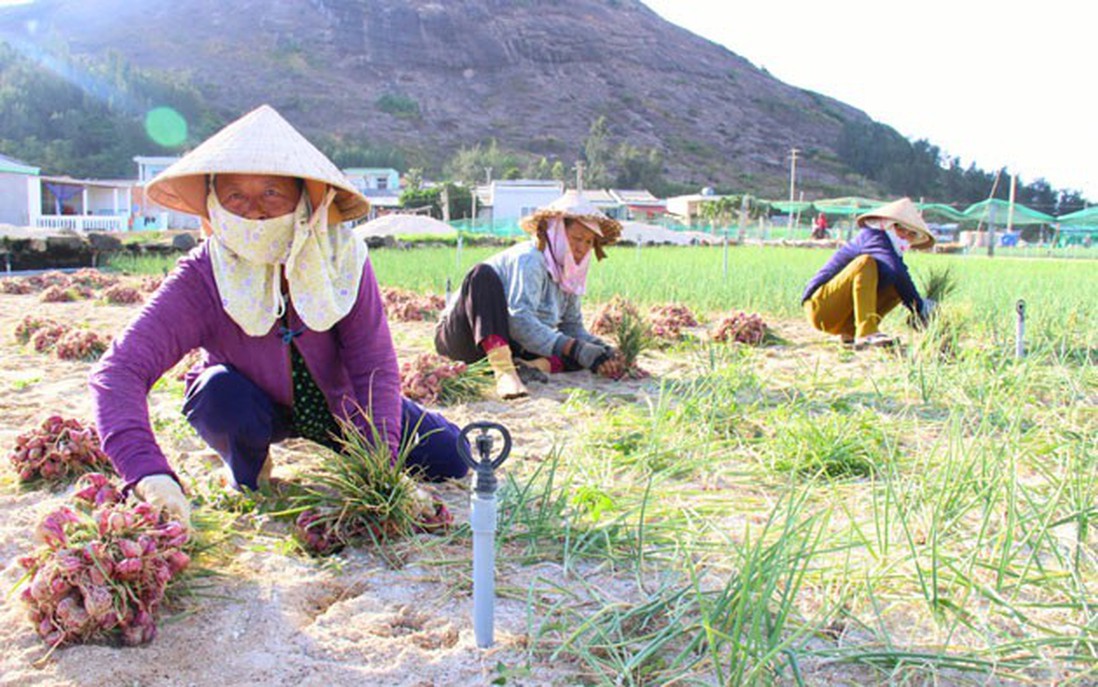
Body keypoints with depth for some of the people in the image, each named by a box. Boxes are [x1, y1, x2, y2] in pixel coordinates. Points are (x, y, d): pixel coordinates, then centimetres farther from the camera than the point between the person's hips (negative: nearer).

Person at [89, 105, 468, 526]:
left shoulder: (343, 259, -26)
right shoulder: (201, 279, -29)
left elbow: (375, 368, -24)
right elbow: (119, 369, -39)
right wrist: (149, 473, -56)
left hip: (338, 401, 2)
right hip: (257, 405, -2)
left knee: (452, 461, -6)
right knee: (219, 393, -37)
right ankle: (248, 475, -1)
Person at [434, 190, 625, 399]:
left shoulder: (568, 271, 5)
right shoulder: (529, 260, -20)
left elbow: (573, 327, 6)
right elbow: (519, 321, -32)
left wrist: (606, 351, -12)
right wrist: (574, 348, -36)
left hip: (508, 346, 8)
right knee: (484, 274, -34)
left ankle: (531, 365, -29)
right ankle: (503, 371, -46)